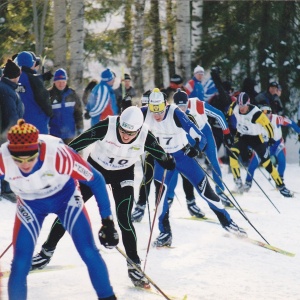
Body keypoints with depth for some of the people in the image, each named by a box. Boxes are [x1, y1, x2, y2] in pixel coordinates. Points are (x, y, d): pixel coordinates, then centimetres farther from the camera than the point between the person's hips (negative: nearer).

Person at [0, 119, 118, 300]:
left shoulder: (58, 153, -37)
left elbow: (96, 180, -23)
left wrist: (107, 221, -20)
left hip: (66, 197, -1)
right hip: (30, 205, 1)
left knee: (90, 254, -5)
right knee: (20, 264, -5)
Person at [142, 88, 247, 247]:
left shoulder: (176, 114, -27)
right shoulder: (145, 113, -19)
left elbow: (200, 138, -28)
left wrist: (196, 148, -48)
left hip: (182, 155, -2)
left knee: (205, 189, 0)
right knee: (161, 189, -20)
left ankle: (227, 221, 18)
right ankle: (165, 233, -10)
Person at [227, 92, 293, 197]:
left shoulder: (256, 113, -30)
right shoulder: (235, 107, -17)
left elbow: (267, 124, -20)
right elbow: (229, 112, 8)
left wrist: (271, 138, -18)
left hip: (255, 138, -4)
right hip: (242, 136, 4)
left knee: (266, 163, -4)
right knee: (233, 152, -23)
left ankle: (281, 186, 8)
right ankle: (238, 181, -16)